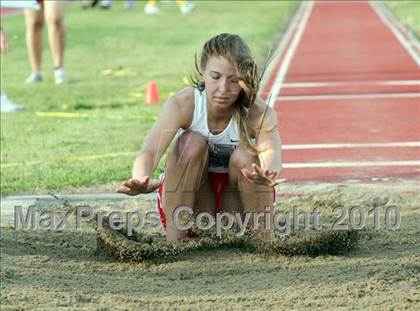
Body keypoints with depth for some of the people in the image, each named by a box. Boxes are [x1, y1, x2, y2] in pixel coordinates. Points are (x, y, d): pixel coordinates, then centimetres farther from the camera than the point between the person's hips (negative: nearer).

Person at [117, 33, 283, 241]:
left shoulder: (259, 114, -22)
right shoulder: (183, 105, -23)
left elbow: (271, 152, -43)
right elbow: (150, 151, -37)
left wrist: (267, 175, -69)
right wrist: (141, 180, -62)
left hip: (235, 202, 0)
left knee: (245, 156, -28)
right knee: (193, 142, -27)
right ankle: (174, 239, -26)